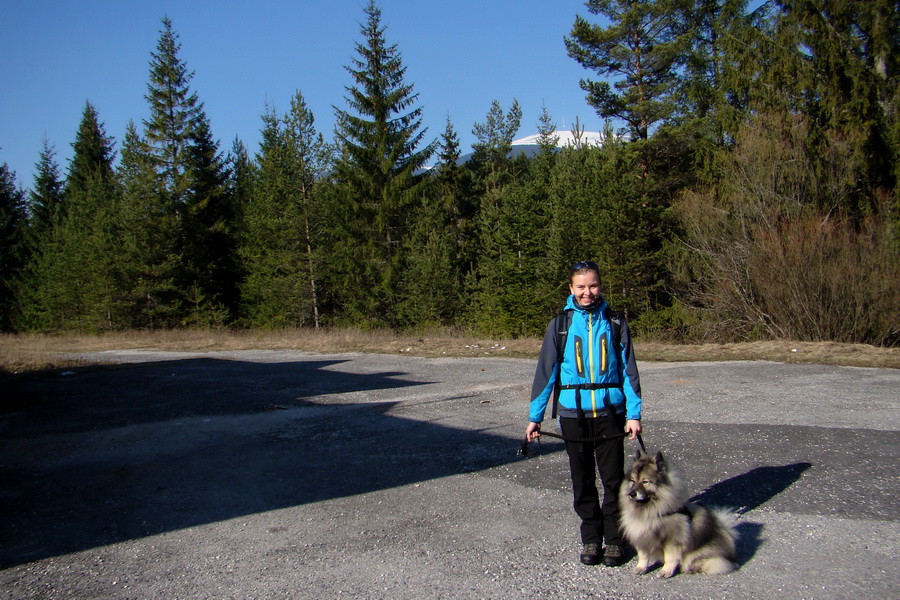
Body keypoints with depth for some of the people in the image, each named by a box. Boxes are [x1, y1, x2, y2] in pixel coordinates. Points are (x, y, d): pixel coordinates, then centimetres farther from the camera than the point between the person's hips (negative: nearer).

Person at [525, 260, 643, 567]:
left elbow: (628, 370, 4)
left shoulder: (614, 323, 2)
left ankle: (614, 541, 20)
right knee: (583, 483, 11)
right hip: (574, 415, 1)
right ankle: (591, 540, 24)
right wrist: (535, 417, 4)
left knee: (614, 481, 5)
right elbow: (546, 372, 4)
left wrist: (634, 414, -3)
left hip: (610, 414, 0)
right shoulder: (560, 325, 1)